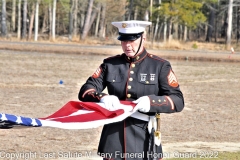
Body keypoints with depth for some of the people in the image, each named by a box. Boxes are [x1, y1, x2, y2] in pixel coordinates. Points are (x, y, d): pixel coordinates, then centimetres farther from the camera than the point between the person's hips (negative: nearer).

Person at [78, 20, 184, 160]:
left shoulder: (160, 66, 3)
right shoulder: (110, 64, 9)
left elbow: (178, 101, -3)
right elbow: (85, 91, 4)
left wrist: (152, 102, -24)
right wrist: (102, 97, -20)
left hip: (144, 139, -2)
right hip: (114, 137, 2)